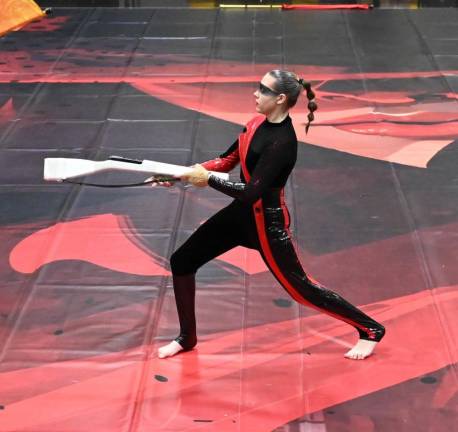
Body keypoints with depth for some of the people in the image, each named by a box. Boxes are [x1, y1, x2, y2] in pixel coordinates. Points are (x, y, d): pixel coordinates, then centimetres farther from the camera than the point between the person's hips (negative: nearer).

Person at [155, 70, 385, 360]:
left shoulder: (282, 143, -27)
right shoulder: (258, 123, -1)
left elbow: (251, 192, -30)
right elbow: (228, 160, 7)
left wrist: (208, 180, -21)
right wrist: (187, 172, -3)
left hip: (267, 221, -8)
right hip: (242, 213, 9)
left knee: (298, 286, 3)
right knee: (182, 262, 8)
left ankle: (370, 330, 21)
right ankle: (187, 338, 25)